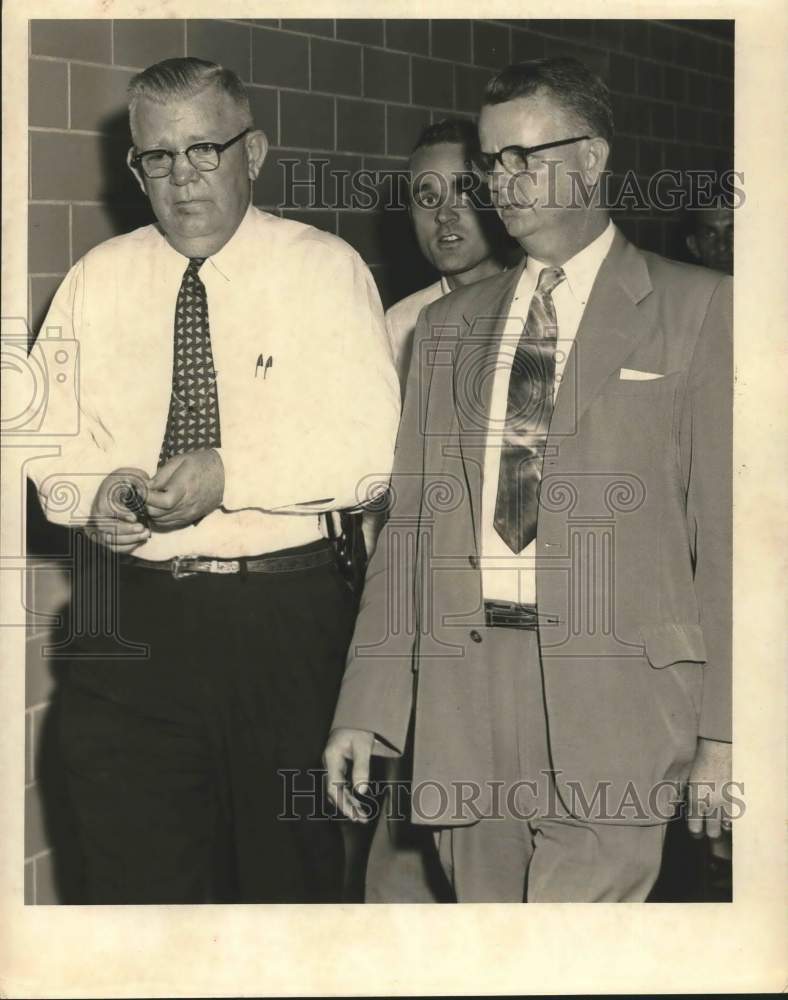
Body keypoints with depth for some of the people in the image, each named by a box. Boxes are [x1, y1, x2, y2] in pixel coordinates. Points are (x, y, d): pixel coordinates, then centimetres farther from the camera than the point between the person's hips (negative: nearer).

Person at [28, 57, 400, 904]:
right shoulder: (97, 280, 9)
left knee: (293, 866, 11)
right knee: (133, 874, 1)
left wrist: (229, 475, -22)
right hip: (131, 620, 2)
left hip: (285, 619, -2)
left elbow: (371, 449, -9)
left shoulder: (323, 270, 0)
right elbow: (46, 434, 9)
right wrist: (91, 492, -13)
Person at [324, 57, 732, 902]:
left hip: (612, 699, -4)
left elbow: (724, 528, -1)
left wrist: (722, 734, -7)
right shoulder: (447, 325, 17)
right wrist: (363, 707, 7)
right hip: (464, 694, 4)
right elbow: (408, 523, 14)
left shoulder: (698, 309, 3)